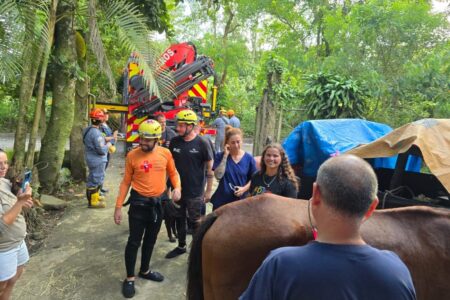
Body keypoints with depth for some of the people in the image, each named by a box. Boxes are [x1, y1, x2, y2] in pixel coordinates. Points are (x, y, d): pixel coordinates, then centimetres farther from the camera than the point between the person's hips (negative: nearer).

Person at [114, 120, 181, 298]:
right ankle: (129, 278, 25)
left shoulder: (165, 153, -7)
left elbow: (173, 172, 8)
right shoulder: (132, 155, -11)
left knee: (150, 240, 18)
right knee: (134, 241, 5)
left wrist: (177, 187, -12)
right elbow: (126, 182, -4)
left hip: (158, 203, 3)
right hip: (139, 203, -2)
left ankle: (145, 270, 40)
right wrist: (118, 207, -4)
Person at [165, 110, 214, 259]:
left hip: (195, 192, -4)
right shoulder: (174, 141, -1)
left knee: (195, 222, 7)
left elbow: (210, 167, -9)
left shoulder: (201, 143, -13)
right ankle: (181, 246, 37)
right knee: (179, 219, 18)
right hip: (178, 189, 5)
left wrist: (208, 190, -9)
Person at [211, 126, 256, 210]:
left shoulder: (249, 158, -4)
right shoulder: (220, 156, -6)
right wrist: (225, 156, -19)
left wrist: (244, 188, -15)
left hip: (240, 201, 0)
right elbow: (218, 176, -19)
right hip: (221, 201, 0)